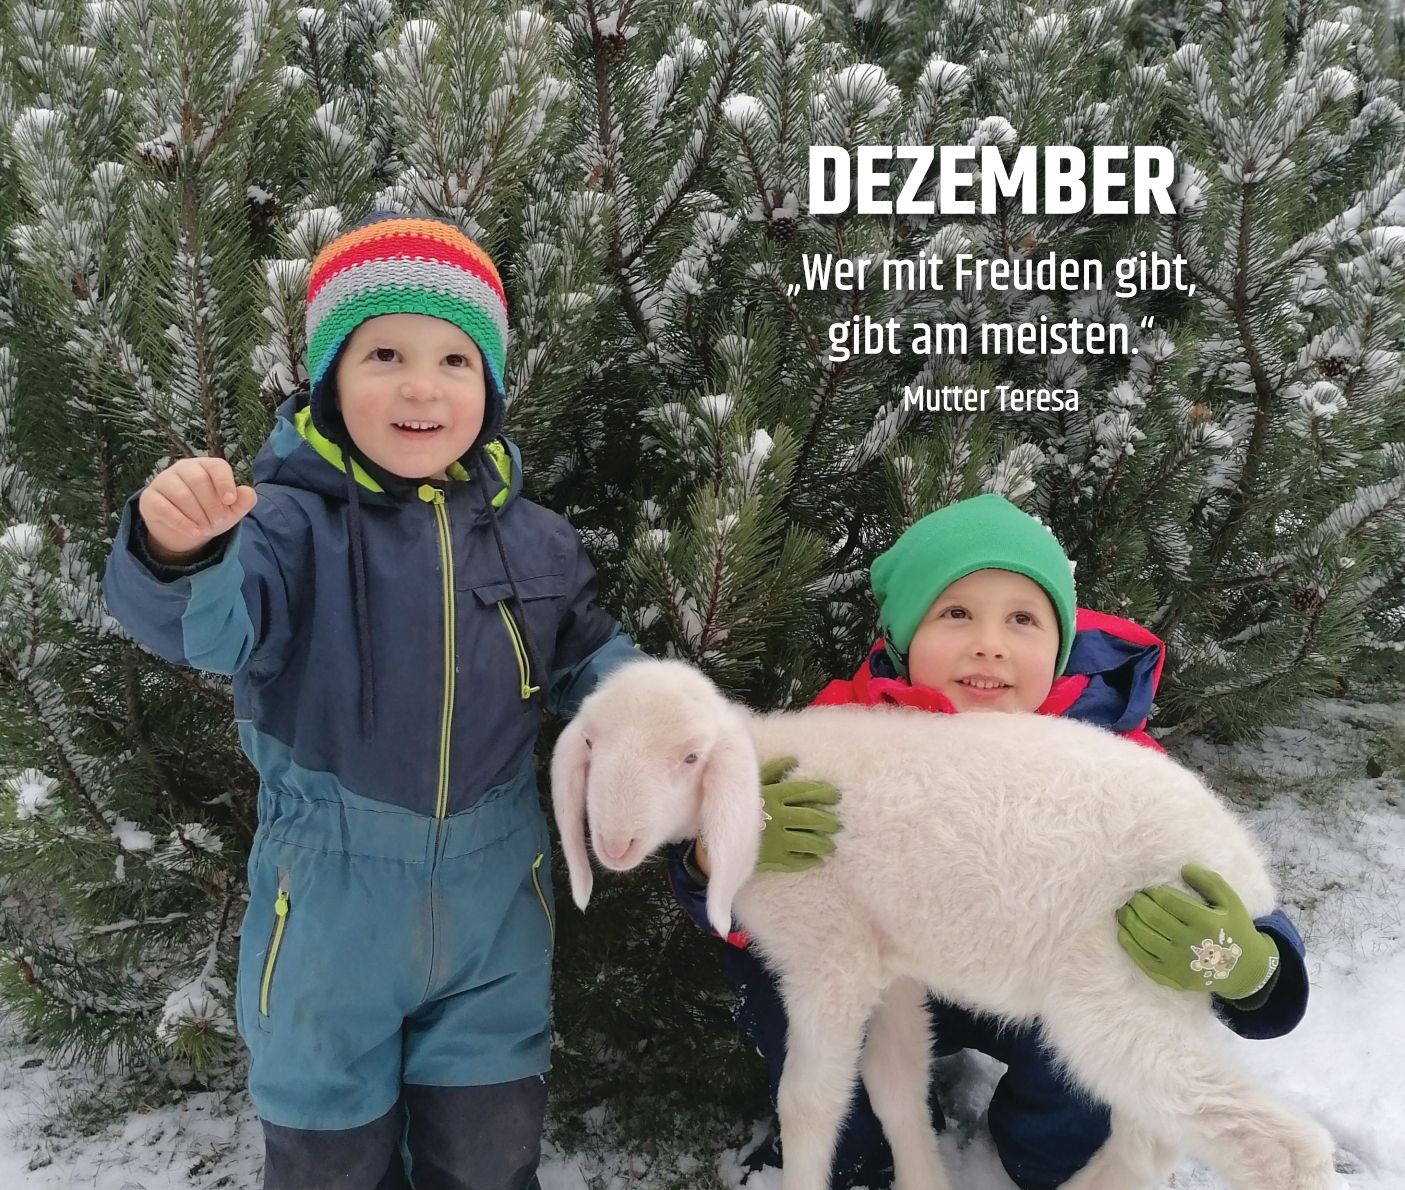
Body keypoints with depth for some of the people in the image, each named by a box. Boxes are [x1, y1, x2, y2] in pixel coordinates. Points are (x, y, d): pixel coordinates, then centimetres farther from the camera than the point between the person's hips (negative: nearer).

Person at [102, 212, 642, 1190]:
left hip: (494, 906, 3)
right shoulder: (293, 519, -15)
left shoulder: (533, 538, -2)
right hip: (331, 906, -2)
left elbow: (590, 658, 13)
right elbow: (202, 621, -34)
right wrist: (176, 553, -55)